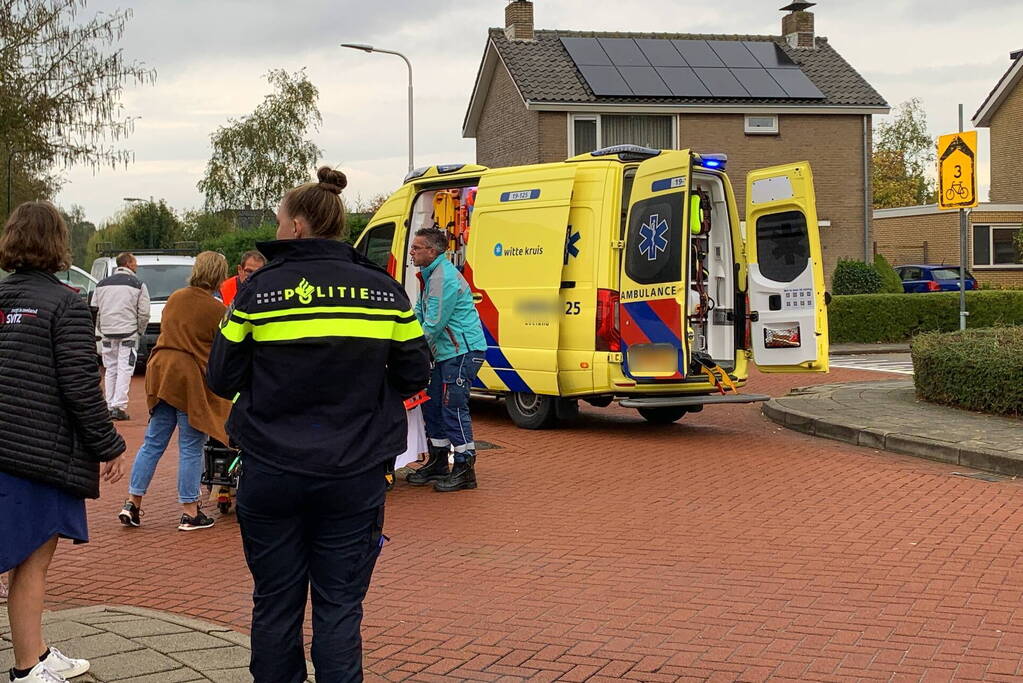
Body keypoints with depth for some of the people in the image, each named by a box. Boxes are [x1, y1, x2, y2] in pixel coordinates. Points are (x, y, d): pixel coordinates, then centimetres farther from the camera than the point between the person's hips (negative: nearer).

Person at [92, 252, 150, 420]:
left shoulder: (102, 284, 9)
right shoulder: (138, 284, -3)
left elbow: (94, 311, 11)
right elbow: (144, 313, -5)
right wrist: (139, 331, 10)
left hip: (107, 333, 4)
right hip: (128, 333, -4)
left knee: (110, 369, 12)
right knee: (124, 369, -3)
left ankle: (110, 406, 12)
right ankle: (119, 406, -9)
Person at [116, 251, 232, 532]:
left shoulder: (175, 299, 10)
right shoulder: (216, 309, -8)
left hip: (162, 372, 6)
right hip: (192, 378, -6)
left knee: (152, 443, 13)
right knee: (191, 448, 2)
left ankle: (132, 503, 12)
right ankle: (189, 513, 7)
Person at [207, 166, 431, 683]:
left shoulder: (259, 290, -5)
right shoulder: (383, 291, 0)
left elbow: (222, 380, -2)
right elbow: (414, 375, 5)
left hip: (271, 474, -1)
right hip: (355, 475, 1)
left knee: (275, 604, 12)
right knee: (340, 606, 7)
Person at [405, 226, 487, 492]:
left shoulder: (444, 277, -18)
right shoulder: (431, 276, 16)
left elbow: (434, 324, -20)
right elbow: (419, 314, 22)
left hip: (463, 351, -11)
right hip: (448, 352, 11)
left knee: (453, 408, -10)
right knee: (432, 406, 14)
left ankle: (464, 469, -4)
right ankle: (438, 463, 24)